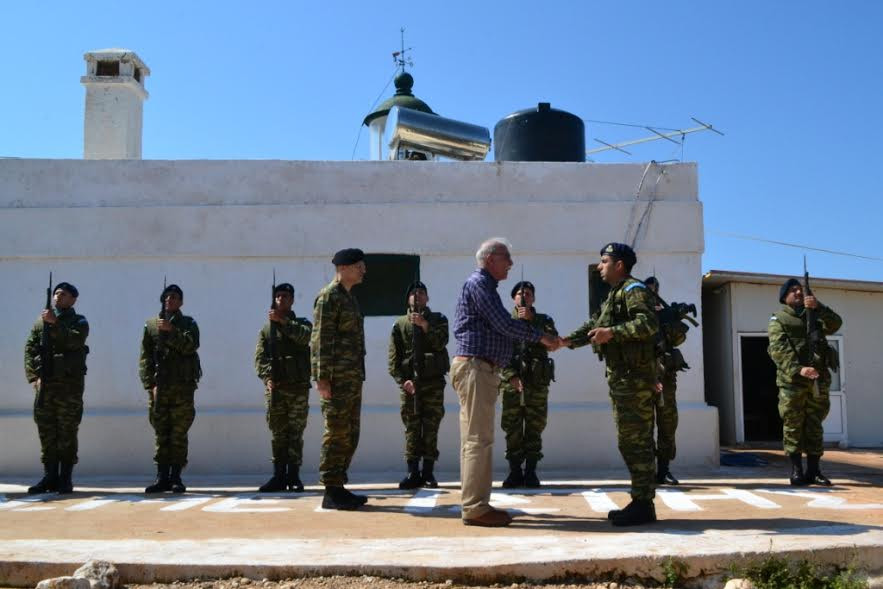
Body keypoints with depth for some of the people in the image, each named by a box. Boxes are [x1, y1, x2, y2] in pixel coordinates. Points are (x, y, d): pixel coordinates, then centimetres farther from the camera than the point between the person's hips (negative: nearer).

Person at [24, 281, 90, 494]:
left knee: (67, 433, -2)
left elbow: (75, 341, -14)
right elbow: (29, 350, 8)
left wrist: (55, 323, -20)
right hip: (44, 384, 3)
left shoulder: (79, 322, 6)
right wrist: (34, 376, -4)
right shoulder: (41, 322, 15)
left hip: (69, 384, -3)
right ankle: (50, 477, 12)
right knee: (46, 433, 5)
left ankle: (65, 479, 3)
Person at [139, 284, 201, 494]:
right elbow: (145, 357, 6)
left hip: (182, 386, -1)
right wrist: (150, 384, -4)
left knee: (179, 433, -1)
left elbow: (190, 346, -11)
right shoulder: (151, 324, 12)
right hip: (158, 387, 2)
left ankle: (176, 477, 4)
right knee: (161, 433, 3)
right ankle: (162, 477, 8)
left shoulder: (188, 323, 8)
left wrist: (171, 330, -18)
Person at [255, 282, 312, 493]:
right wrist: (267, 378, -12)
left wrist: (282, 320, -16)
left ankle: (293, 476, 5)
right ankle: (279, 476, 9)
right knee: (278, 434, 4)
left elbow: (304, 337, -15)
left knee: (295, 433, 0)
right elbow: (259, 357, 4)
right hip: (274, 387, 2)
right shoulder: (266, 328, 14)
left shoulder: (301, 323, 10)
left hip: (298, 386, -1)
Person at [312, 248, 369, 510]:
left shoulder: (349, 298, 19)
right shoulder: (328, 296, -9)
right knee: (336, 434, -6)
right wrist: (322, 378, -20)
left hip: (352, 378, 9)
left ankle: (339, 487, 18)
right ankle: (331, 493, 0)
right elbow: (320, 340, -15)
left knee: (349, 435, 11)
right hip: (336, 378, -9)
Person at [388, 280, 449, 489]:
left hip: (433, 380, 0)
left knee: (431, 427, 0)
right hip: (409, 382, 1)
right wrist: (401, 379, -8)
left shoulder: (438, 319, 10)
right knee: (411, 428, 0)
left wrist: (425, 326, -17)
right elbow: (393, 356, 3)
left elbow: (441, 343, -7)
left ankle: (428, 472, 5)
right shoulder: (400, 324, 11)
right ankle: (413, 472, 2)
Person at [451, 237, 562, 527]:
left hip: (481, 369, 10)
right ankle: (475, 508, -6)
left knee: (475, 439, 11)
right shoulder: (478, 283, -8)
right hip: (475, 367, -10)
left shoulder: (484, 285, 22)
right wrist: (540, 337, -7)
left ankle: (473, 504, 16)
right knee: (479, 439, -9)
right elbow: (504, 324, -16)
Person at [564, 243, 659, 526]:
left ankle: (643, 505, -2)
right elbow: (595, 324, 23)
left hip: (634, 378, -10)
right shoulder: (614, 294, 22)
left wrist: (612, 332, -28)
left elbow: (648, 323, -24)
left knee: (636, 440, -7)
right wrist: (568, 340, 10)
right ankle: (640, 501, 19)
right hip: (621, 377, 10)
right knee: (628, 440, 12)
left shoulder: (633, 290, -9)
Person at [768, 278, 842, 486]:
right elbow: (779, 349, -10)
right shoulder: (778, 320, 5)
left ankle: (813, 470, 11)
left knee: (814, 426, 6)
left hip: (819, 378, 4)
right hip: (793, 379, -4)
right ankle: (796, 470, 2)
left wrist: (818, 307, -15)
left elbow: (835, 324, 0)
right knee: (793, 425, -3)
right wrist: (798, 369, -24)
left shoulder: (814, 315, 20)